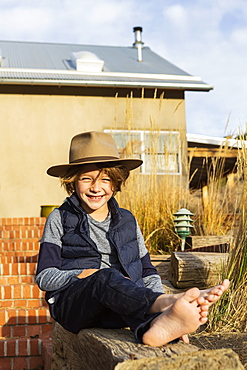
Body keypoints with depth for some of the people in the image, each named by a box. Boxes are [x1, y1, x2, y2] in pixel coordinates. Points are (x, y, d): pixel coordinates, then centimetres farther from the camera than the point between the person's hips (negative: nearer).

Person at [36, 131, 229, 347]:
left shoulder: (127, 221, 19)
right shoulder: (60, 219, 10)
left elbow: (148, 273, 15)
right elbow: (44, 277, 3)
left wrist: (158, 302, -7)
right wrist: (85, 275, -14)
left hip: (114, 313, 3)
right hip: (72, 302, -2)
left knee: (132, 288, -34)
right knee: (106, 276, -35)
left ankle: (155, 325, -67)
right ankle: (167, 302, -61)